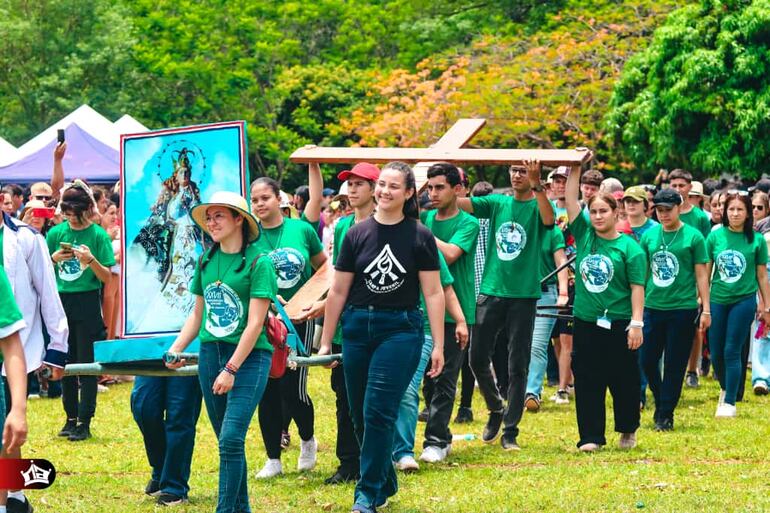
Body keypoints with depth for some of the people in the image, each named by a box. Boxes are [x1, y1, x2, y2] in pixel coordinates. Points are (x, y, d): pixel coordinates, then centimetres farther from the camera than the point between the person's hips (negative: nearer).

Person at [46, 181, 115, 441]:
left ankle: (84, 422, 0)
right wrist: (54, 258, -10)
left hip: (87, 301, -3)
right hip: (60, 301, 4)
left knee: (87, 364, -3)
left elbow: (107, 277, -4)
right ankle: (71, 418, 18)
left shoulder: (98, 235, -3)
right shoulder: (56, 233, 5)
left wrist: (91, 259, -21)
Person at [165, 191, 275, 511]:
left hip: (249, 356, -6)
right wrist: (175, 349, 4)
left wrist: (231, 369, -16)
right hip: (210, 353, 6)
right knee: (227, 440, 10)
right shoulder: (206, 262, 9)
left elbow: (255, 324, -13)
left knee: (231, 439, -13)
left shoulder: (258, 262, -9)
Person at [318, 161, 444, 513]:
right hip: (357, 328, 3)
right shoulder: (357, 234, 4)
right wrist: (326, 342, 8)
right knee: (360, 415, 8)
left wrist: (438, 345, -5)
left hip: (401, 329, -3)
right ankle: (385, 484, 25)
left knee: (378, 413, -12)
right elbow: (338, 291, 8)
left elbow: (433, 293, -1)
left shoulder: (419, 236, -1)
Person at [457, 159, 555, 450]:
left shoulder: (537, 206, -1)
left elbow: (549, 219, -24)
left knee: (518, 367, 0)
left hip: (523, 297, -3)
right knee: (478, 359, 4)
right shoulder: (497, 203, 7)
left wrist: (537, 185, -39)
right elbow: (460, 202, -4)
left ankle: (510, 431, 8)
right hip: (490, 292, 3)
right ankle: (496, 410, 29)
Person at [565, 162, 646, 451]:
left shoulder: (629, 247, -4)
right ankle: (591, 436, 9)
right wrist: (576, 168, -5)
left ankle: (628, 430, 25)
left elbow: (637, 287, -6)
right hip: (586, 322, 3)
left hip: (618, 323, -3)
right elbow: (571, 199, 3)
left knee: (623, 380, 5)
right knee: (587, 381, 3)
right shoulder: (584, 235, 6)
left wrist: (636, 323, -12)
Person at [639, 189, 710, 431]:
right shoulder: (649, 236, 8)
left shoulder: (693, 237, -2)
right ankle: (660, 403, 27)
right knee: (647, 360, 5)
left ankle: (666, 415, 8)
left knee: (674, 365, 0)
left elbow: (701, 275, -1)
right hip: (653, 307, 4)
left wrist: (706, 309, -4)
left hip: (683, 308, -4)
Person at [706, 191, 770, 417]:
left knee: (732, 352, -5)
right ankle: (725, 388, 34)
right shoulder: (715, 236, 1)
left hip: (744, 300, -2)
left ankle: (730, 402, 4)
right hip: (717, 300, 2)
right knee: (716, 353, 7)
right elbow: (705, 272, 6)